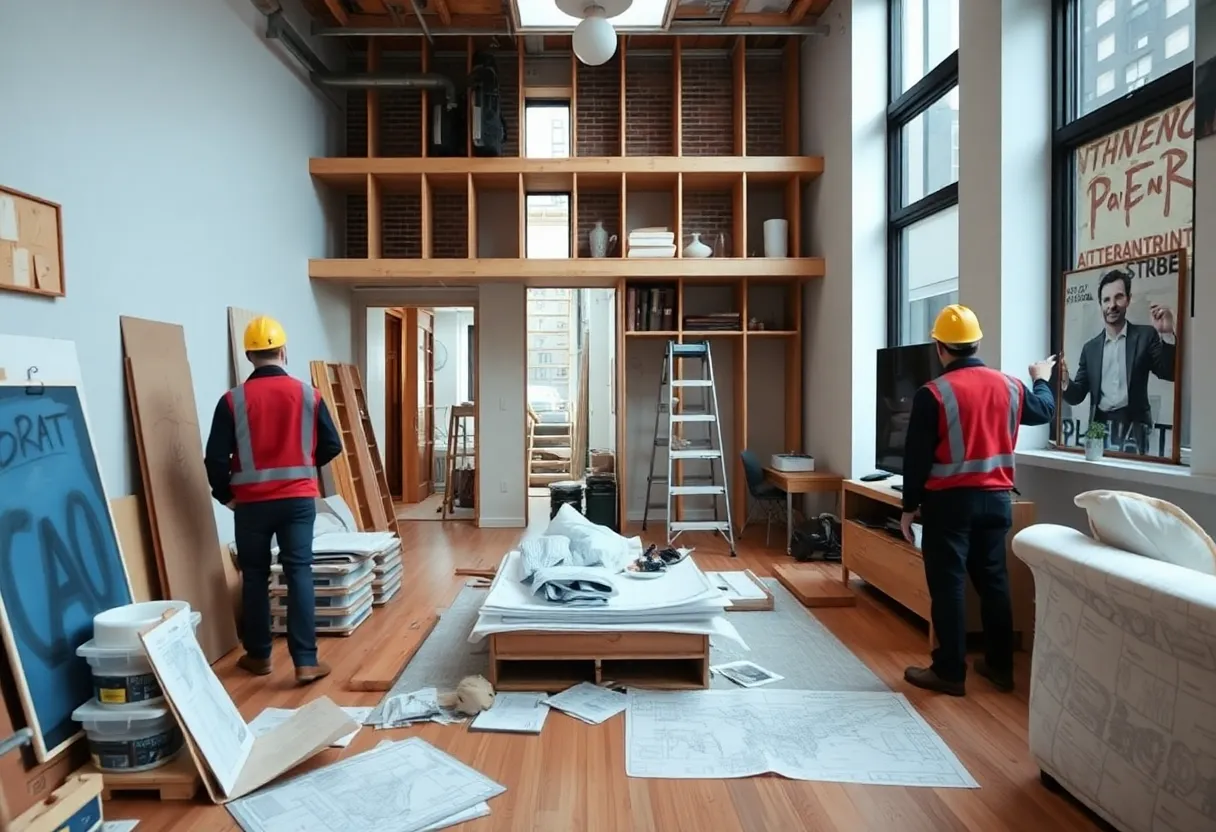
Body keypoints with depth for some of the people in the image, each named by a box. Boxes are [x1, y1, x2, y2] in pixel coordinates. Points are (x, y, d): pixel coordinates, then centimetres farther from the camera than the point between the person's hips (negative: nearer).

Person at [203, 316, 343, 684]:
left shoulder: (233, 400, -5)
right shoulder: (308, 394, -2)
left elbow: (216, 457, -5)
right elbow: (332, 446, 3)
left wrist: (225, 495, 11)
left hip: (252, 502, 0)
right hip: (299, 499, 0)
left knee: (255, 577, 13)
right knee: (299, 574, 1)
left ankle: (258, 655, 24)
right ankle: (306, 661, -2)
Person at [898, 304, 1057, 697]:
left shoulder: (932, 394, -14)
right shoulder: (1010, 386, 3)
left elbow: (917, 458, -12)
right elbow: (1044, 411, 26)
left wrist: (909, 507, -3)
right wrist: (1042, 379, 46)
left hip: (949, 501, -5)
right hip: (996, 499, 6)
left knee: (947, 585, 2)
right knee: (994, 581, 15)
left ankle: (950, 672, 8)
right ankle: (1000, 665, 24)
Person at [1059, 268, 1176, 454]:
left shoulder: (1146, 335, 6)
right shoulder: (1090, 347, 13)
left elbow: (1170, 373, -5)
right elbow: (1077, 396, 10)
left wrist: (1167, 335, -17)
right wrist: (1065, 382, -12)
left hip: (1133, 429, -2)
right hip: (1100, 429, 2)